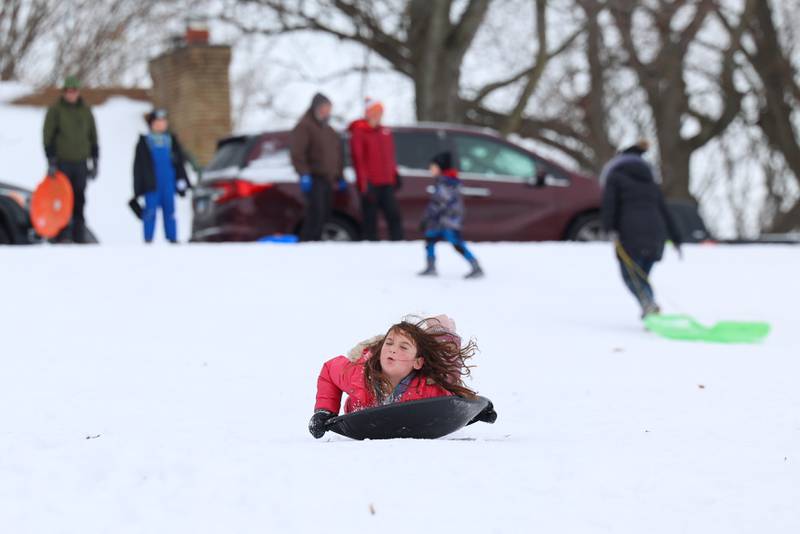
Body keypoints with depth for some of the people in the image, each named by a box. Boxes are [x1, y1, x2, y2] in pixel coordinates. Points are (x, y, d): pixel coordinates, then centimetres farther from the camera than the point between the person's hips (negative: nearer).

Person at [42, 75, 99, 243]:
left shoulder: (85, 111, 10)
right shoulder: (55, 110, -1)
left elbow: (93, 137, 15)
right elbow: (48, 136, -5)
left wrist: (94, 162, 11)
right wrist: (51, 162, -12)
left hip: (80, 163, 3)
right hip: (62, 162, -3)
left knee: (79, 201, 5)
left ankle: (79, 238, 8)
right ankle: (63, 236, -6)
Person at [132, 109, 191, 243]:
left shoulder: (171, 140, 12)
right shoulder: (144, 142, 3)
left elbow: (180, 161, 14)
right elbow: (138, 166, 3)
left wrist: (182, 180, 6)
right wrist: (138, 187, 0)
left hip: (168, 183, 3)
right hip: (152, 183, -3)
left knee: (169, 211, 5)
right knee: (150, 211, -5)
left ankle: (172, 238, 8)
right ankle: (148, 239, -1)